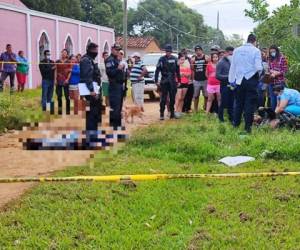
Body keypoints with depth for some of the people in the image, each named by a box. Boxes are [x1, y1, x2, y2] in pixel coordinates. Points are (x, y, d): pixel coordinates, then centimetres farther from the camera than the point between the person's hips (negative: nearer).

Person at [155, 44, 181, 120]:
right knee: (163, 99, -4)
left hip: (172, 82, 3)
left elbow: (177, 71, 12)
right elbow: (157, 70, -2)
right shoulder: (162, 59, -2)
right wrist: (156, 81, -8)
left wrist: (179, 80, 12)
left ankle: (172, 113, 16)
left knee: (172, 98, 7)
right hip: (164, 82, -3)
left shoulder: (174, 59, 6)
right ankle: (162, 114, -2)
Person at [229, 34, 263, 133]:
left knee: (239, 102, 15)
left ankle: (236, 123, 22)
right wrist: (258, 74, 9)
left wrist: (232, 79, 12)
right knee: (250, 103, 3)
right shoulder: (256, 51, -7)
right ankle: (248, 126, 5)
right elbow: (258, 67, -12)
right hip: (251, 79, -3)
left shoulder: (237, 50, 4)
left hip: (239, 80, 3)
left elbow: (232, 66, 6)